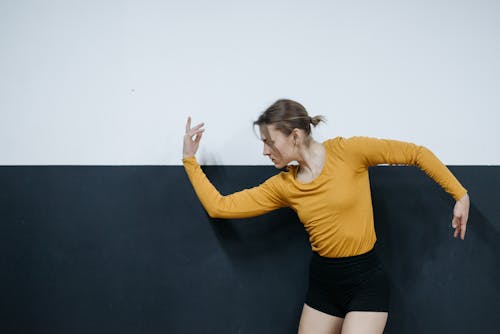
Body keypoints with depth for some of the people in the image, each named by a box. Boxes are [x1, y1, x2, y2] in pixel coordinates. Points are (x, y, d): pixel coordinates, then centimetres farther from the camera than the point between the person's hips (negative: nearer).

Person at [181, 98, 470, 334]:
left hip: (366, 280, -5)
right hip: (323, 282, 5)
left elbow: (416, 153, -5)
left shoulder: (347, 151, -13)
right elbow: (219, 206, 1)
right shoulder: (282, 186, 1)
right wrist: (190, 159, 1)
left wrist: (460, 195, -3)